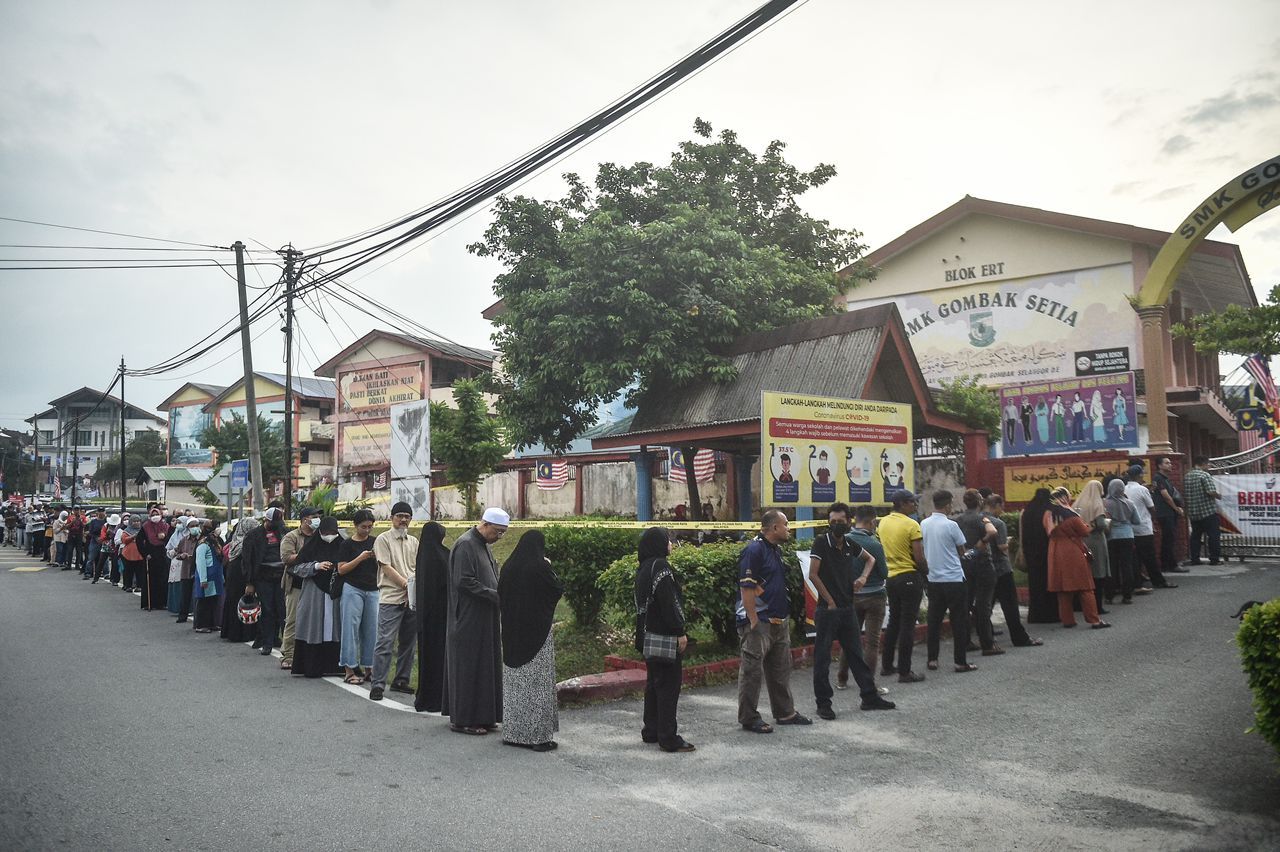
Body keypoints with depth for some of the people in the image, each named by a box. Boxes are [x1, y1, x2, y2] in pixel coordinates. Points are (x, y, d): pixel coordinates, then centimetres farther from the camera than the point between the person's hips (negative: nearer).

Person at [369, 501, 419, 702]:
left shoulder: (414, 542, 17)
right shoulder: (383, 539, 0)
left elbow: (418, 569, 11)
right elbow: (387, 568, -8)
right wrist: (407, 584, -13)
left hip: (412, 599, 6)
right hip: (391, 598, -6)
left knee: (409, 643, 9)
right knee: (385, 642, -9)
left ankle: (401, 681, 19)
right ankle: (378, 685, -4)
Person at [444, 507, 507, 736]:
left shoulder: (485, 545, 15)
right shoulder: (465, 545, -15)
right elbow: (464, 581, -21)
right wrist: (495, 596, -19)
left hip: (486, 620, 9)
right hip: (469, 620, -9)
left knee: (486, 667, 12)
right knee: (467, 668, -3)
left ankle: (482, 716, 20)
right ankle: (462, 719, 6)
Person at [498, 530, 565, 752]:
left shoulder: (508, 567, 2)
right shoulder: (540, 568, -14)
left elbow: (501, 597, 11)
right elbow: (560, 589, -3)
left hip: (512, 632, 6)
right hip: (537, 631, -5)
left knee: (514, 682, 13)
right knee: (537, 683, 1)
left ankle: (512, 732, 20)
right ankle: (538, 735, 2)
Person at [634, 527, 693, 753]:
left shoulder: (643, 568, 12)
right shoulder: (660, 567, -17)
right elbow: (669, 603, -22)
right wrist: (680, 632, -18)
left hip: (649, 636, 10)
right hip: (665, 636, -10)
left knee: (654, 683, 17)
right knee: (669, 685, -4)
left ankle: (651, 731, 24)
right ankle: (668, 738, -1)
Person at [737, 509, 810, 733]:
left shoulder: (776, 549, 14)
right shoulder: (754, 550, -16)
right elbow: (746, 588, -20)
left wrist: (785, 615, 20)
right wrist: (753, 621, -21)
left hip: (779, 621, 10)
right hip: (758, 622, -10)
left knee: (781, 669, 17)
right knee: (752, 671, -1)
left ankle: (785, 712, 28)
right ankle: (749, 718, 7)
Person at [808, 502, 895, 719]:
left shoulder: (850, 544, 7)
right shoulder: (821, 542, -10)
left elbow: (870, 559, 26)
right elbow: (813, 575, -15)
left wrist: (863, 577, 6)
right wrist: (830, 602, -12)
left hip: (847, 608, 6)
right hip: (827, 610, -6)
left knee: (856, 654, 14)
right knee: (822, 658, 1)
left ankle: (870, 697, 23)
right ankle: (823, 704, 9)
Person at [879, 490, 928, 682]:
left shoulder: (883, 522, 6)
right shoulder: (911, 525, -15)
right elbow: (919, 558, -16)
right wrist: (926, 572, 2)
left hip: (890, 578, 7)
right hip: (910, 578, -7)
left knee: (894, 621, 19)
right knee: (908, 625, -1)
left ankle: (887, 665, 25)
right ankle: (904, 672, 2)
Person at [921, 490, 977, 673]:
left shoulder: (923, 524, 2)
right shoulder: (951, 525, -13)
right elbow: (962, 551, -2)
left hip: (933, 579, 5)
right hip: (953, 579, -5)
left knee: (934, 620, 11)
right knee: (959, 621, 3)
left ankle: (932, 659, 13)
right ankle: (960, 661, 5)